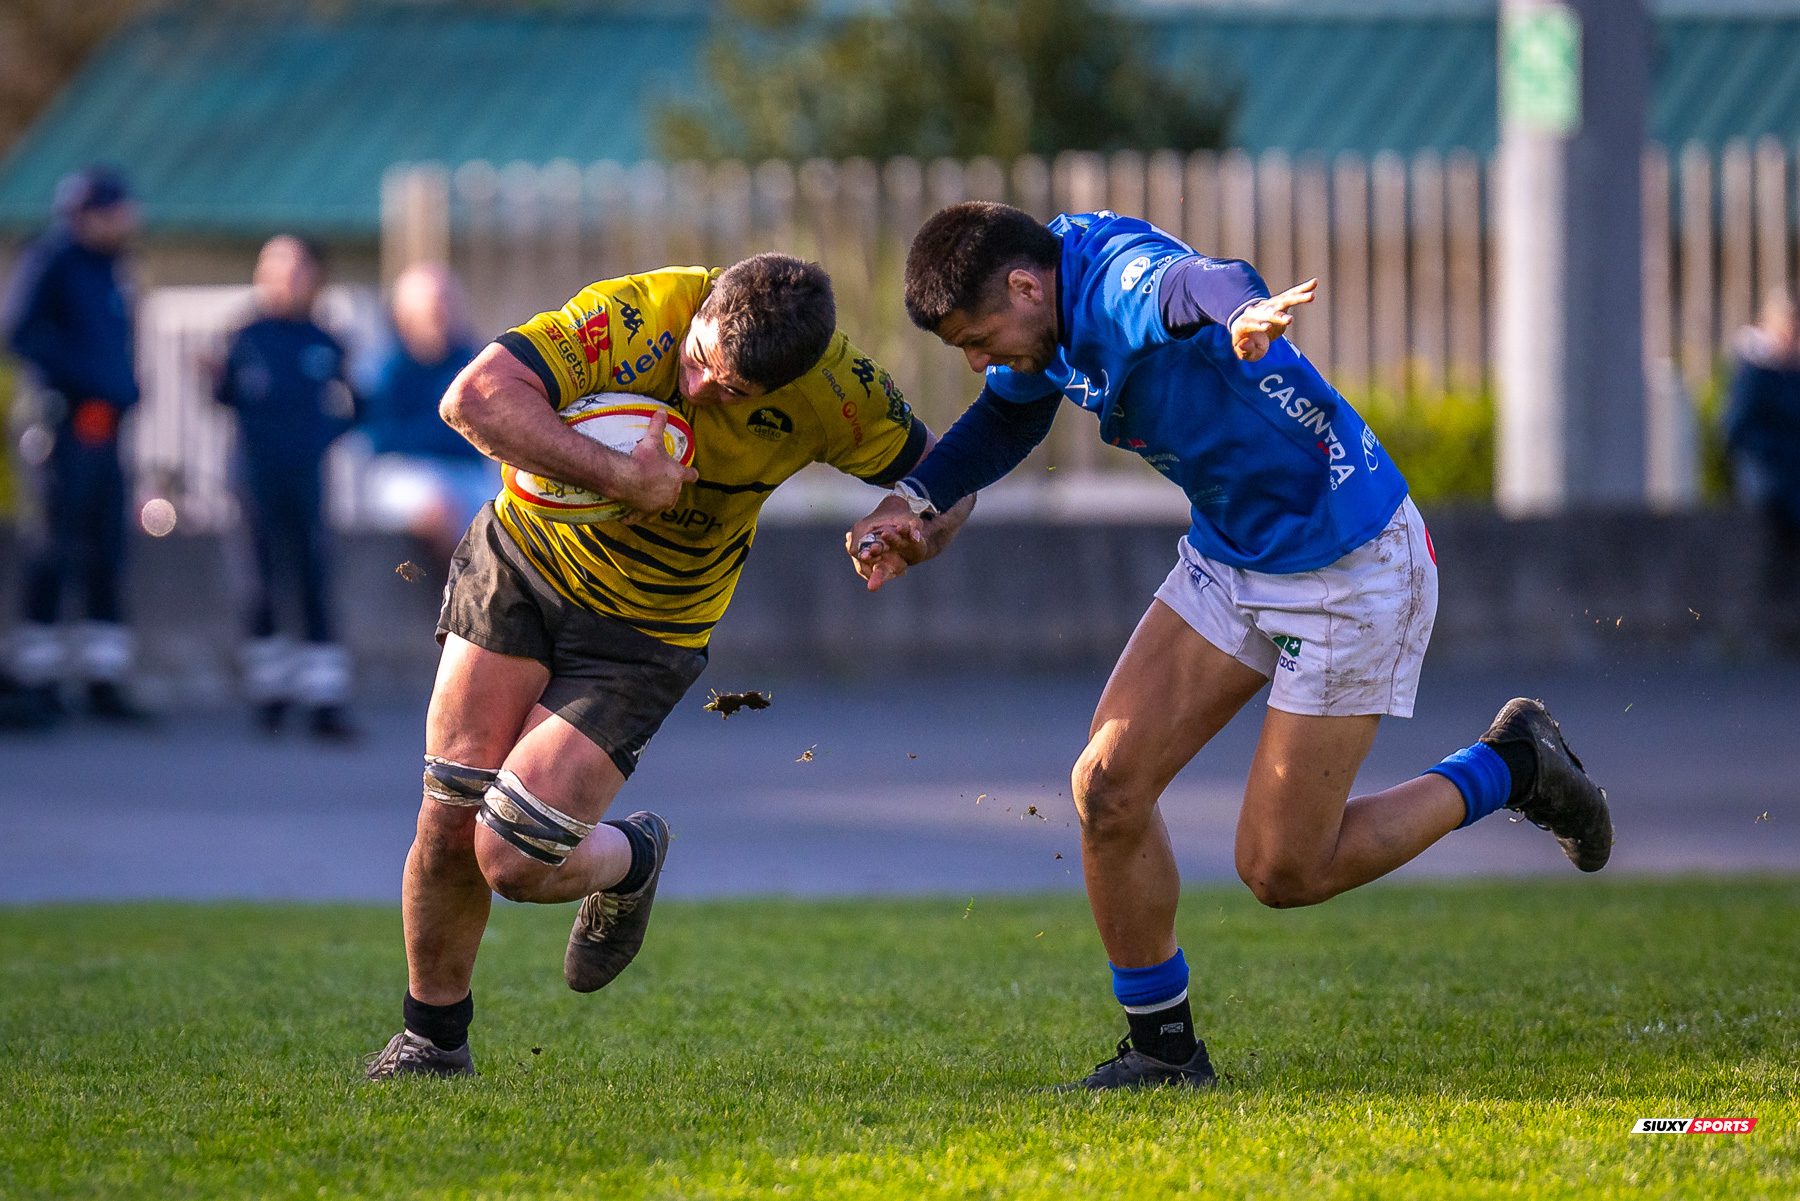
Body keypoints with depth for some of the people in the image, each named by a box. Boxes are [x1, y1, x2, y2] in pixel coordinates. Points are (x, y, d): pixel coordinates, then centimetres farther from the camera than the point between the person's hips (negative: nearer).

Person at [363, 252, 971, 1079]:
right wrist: (620, 475, -39)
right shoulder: (635, 314, -27)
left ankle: (630, 862, 23)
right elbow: (473, 397, -36)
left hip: (644, 634, 0)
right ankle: (434, 1037, 23)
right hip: (522, 564, 0)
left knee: (515, 862, -12)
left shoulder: (838, 395, -20)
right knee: (449, 824, -2)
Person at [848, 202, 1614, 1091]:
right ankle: (1163, 1050, 11)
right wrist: (916, 500, 5)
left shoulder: (1125, 284, -29)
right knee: (1108, 789, -3)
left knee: (1280, 871, -5)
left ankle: (1510, 768, 15)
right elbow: (1009, 415, 22)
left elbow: (1198, 284, -56)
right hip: (1229, 560, 9)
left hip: (1349, 567, -9)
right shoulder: (1054, 316, -1)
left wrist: (1245, 317, -81)